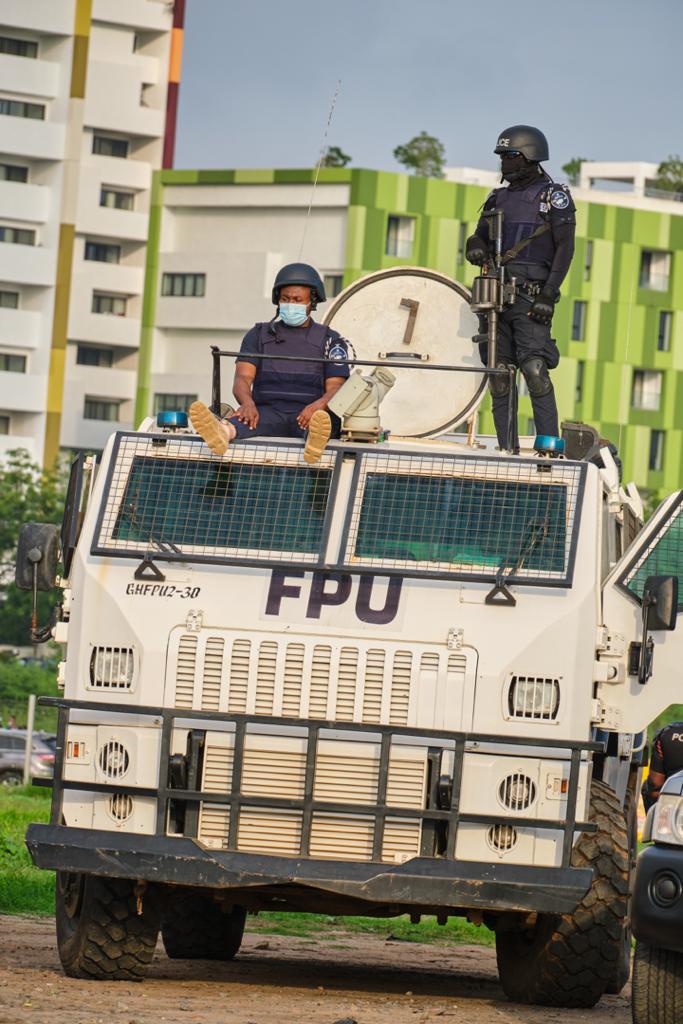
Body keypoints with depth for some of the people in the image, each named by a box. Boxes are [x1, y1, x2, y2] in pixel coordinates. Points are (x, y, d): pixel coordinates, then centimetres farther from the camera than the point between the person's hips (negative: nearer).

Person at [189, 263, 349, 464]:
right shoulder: (259, 335, 20)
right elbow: (242, 378, 5)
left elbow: (336, 388, 2)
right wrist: (248, 403, -22)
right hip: (269, 411, 1)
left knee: (322, 418, -39)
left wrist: (318, 405, -24)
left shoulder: (330, 340, 15)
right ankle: (223, 431, -71)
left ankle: (315, 439, -75)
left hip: (306, 415, -1)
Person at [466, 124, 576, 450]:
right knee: (499, 376, 2)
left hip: (530, 296, -6)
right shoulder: (499, 198, 19)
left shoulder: (554, 196, 1)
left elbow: (564, 249, -6)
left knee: (535, 372, -17)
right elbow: (479, 237, 18)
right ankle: (507, 450, 5)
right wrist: (476, 248, -8)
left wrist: (548, 295, -16)